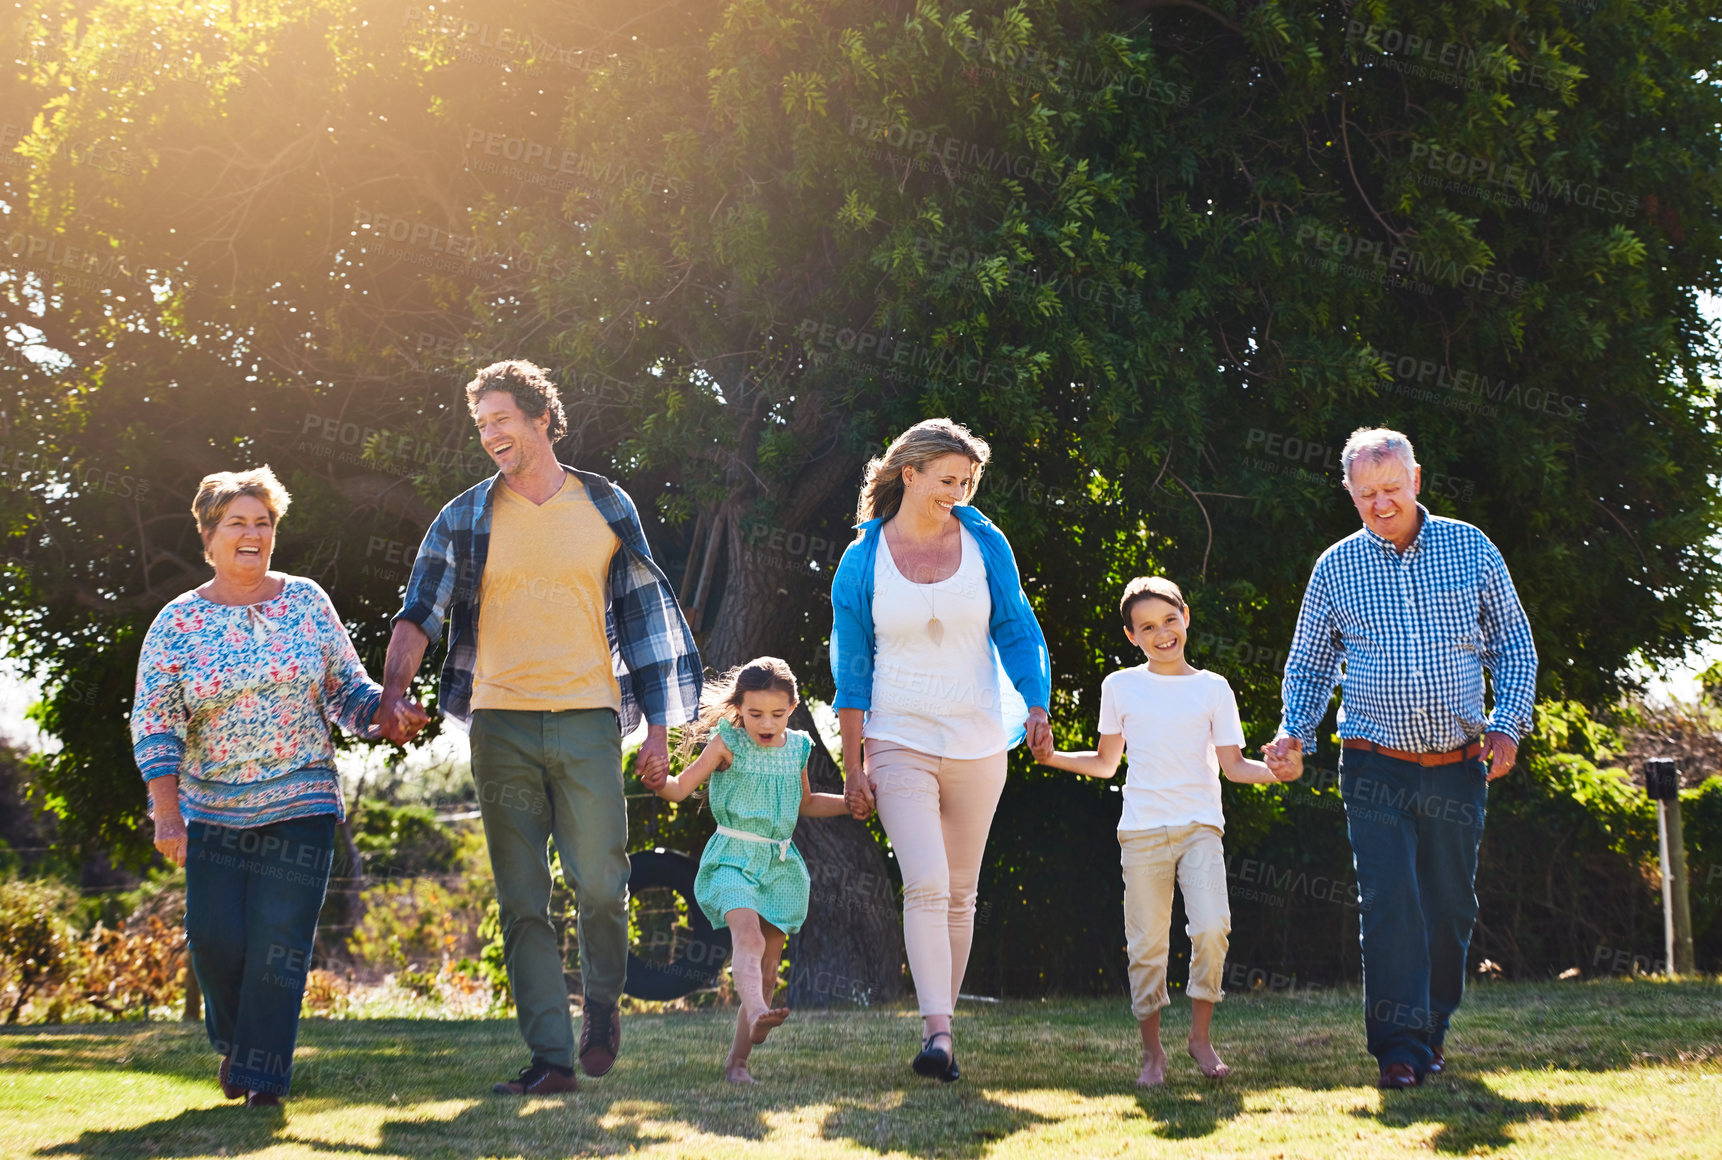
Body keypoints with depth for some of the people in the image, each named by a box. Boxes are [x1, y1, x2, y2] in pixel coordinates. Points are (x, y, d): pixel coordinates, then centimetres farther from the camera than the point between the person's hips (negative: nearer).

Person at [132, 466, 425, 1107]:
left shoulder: (306, 601, 4)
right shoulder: (177, 623, 0)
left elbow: (347, 687, 8)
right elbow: (154, 725, -1)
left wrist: (388, 713, -13)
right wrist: (166, 813, -11)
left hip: (300, 805, 0)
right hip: (211, 808, 0)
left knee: (280, 940, -6)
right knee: (216, 939, -4)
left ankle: (263, 1074, 5)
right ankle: (232, 1043, 24)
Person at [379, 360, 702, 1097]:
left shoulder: (607, 508, 8)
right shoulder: (465, 519, 7)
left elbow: (644, 614, 10)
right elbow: (419, 614, 1)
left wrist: (657, 725, 6)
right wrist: (392, 690, -18)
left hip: (586, 720, -1)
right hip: (501, 725, 1)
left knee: (600, 885, -7)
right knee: (522, 902, 0)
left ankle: (602, 1003, 22)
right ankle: (551, 1056, 5)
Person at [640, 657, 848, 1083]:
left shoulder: (796, 749, 9)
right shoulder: (727, 743, -3)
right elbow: (682, 787, -6)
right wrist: (660, 783, -27)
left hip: (780, 866, 5)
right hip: (733, 859, -5)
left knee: (767, 968, 4)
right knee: (749, 938, -31)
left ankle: (737, 1058, 11)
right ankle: (756, 1014, -52)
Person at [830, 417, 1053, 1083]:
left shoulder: (986, 545, 1)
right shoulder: (863, 560, -2)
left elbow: (1017, 630, 3)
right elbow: (851, 666, 1)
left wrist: (1037, 705, -15)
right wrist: (852, 767, -1)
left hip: (977, 744, 2)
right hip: (899, 744, -2)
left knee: (960, 893, 8)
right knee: (926, 886, -16)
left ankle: (940, 1022, 18)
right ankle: (937, 1032, -19)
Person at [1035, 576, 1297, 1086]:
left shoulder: (1212, 688, 9)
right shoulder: (1120, 687, 11)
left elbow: (1232, 765, 7)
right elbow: (1106, 763, 18)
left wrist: (1274, 771, -11)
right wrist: (1054, 758, 3)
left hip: (1200, 826, -1)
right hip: (1142, 829, 1)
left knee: (1211, 928, -17)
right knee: (1147, 943, -1)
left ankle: (1200, 1035, -1)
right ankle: (1151, 1050, 12)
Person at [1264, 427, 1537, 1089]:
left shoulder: (1470, 549, 5)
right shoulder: (1335, 569, 5)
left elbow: (1514, 644, 10)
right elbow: (1309, 665, 14)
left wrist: (1508, 724, -3)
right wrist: (1293, 734, -1)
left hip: (1459, 767, 1)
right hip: (1377, 768, -1)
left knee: (1450, 905, 8)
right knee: (1389, 904, -10)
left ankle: (1432, 1031, 24)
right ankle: (1399, 1047, -8)